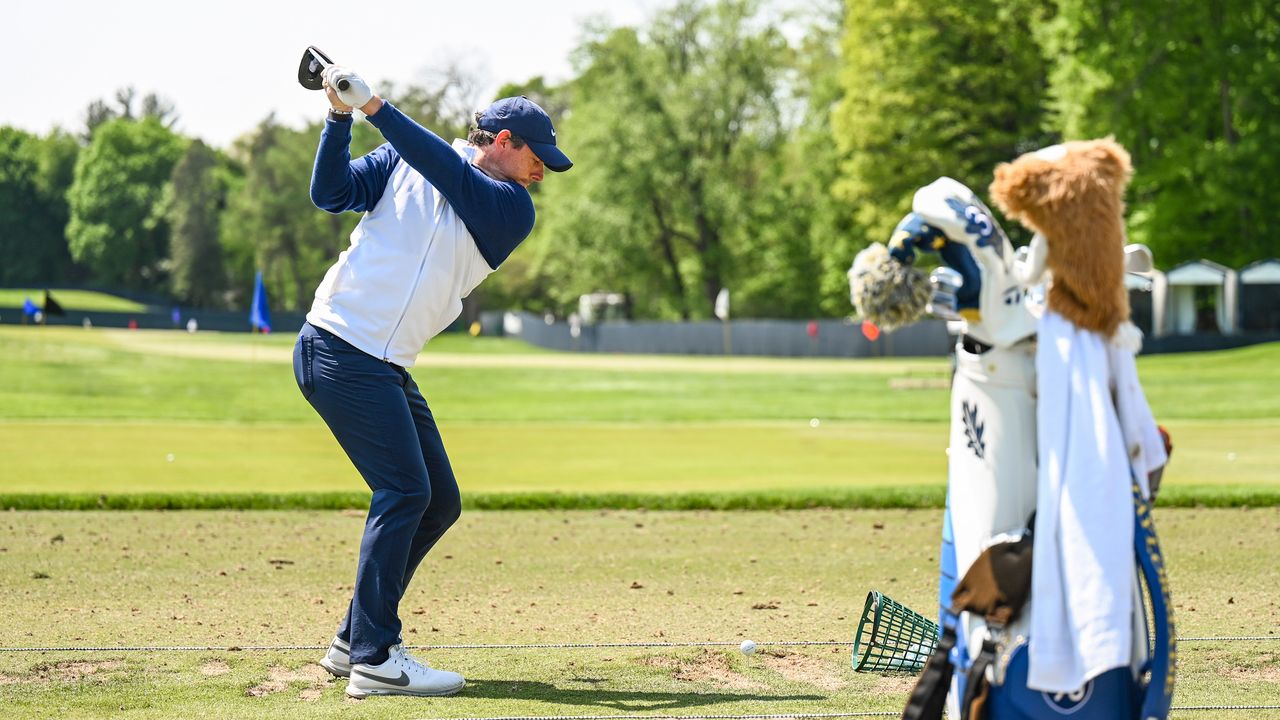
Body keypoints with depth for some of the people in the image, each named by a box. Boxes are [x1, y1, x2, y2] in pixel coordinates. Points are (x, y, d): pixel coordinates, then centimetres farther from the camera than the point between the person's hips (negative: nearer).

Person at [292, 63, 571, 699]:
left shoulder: (512, 208, 9)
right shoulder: (403, 162, 2)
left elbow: (451, 173, -8)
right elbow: (331, 192, -4)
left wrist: (375, 106, -16)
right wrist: (341, 115, -16)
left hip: (388, 370, 7)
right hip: (339, 352, -7)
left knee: (439, 502, 8)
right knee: (404, 492, -15)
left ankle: (353, 643, 17)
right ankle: (374, 661, -15)